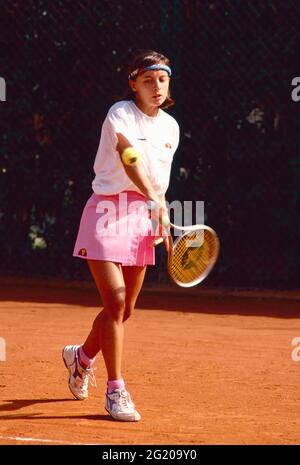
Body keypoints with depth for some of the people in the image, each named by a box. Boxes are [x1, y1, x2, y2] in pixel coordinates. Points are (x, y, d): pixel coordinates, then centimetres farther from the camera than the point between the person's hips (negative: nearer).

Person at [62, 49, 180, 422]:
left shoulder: (170, 126, 9)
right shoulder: (120, 115, -11)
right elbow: (131, 161, -28)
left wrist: (161, 221, 9)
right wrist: (154, 200, -43)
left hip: (143, 216, 6)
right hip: (108, 212, -6)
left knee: (125, 309, 11)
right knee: (116, 301, -14)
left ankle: (81, 356, 39)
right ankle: (115, 391, -7)